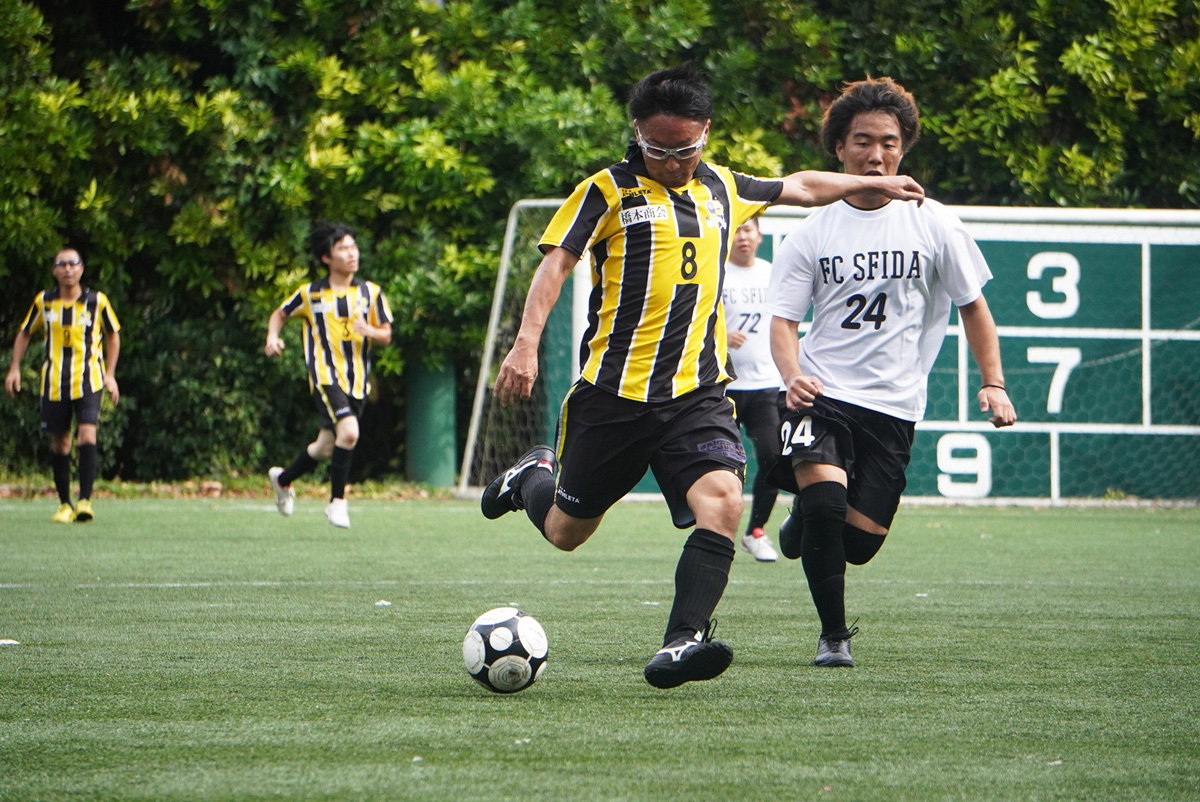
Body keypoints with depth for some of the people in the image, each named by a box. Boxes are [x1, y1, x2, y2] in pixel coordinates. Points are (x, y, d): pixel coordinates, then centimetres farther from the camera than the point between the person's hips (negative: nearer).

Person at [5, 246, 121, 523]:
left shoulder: (97, 301, -1)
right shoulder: (43, 301, 3)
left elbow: (113, 335, 13)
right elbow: (24, 334, 17)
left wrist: (110, 374, 6)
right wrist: (14, 368, 7)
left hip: (88, 381, -2)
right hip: (54, 383, 2)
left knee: (87, 436, -19)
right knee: (59, 443, 5)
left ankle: (85, 500, -19)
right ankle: (64, 504, 15)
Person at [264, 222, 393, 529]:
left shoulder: (370, 292, 6)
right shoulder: (310, 294, 1)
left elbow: (386, 336, 9)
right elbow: (280, 314, 17)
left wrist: (369, 331, -13)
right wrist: (272, 337, -3)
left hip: (358, 380, 4)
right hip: (326, 374, -4)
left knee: (326, 447, 11)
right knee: (349, 432, -25)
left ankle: (283, 479, 38)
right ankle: (337, 501, -10)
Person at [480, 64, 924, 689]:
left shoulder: (722, 188, 14)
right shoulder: (607, 191, -2)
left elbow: (799, 187, 32)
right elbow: (555, 262, -10)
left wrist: (875, 183, 38)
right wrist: (527, 343, -24)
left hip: (697, 393, 3)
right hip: (612, 394, -3)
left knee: (722, 498, -24)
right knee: (566, 532, 8)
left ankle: (682, 644, -29)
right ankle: (532, 478, 44)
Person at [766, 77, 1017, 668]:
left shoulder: (934, 225, 4)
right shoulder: (812, 234, 5)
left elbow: (972, 306, 13)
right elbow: (783, 318, 3)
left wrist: (993, 383, 2)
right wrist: (793, 376, -17)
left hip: (893, 404, 1)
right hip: (822, 394, -1)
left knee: (859, 541, -6)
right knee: (824, 498, -26)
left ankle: (804, 527, 32)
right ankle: (833, 634, -7)